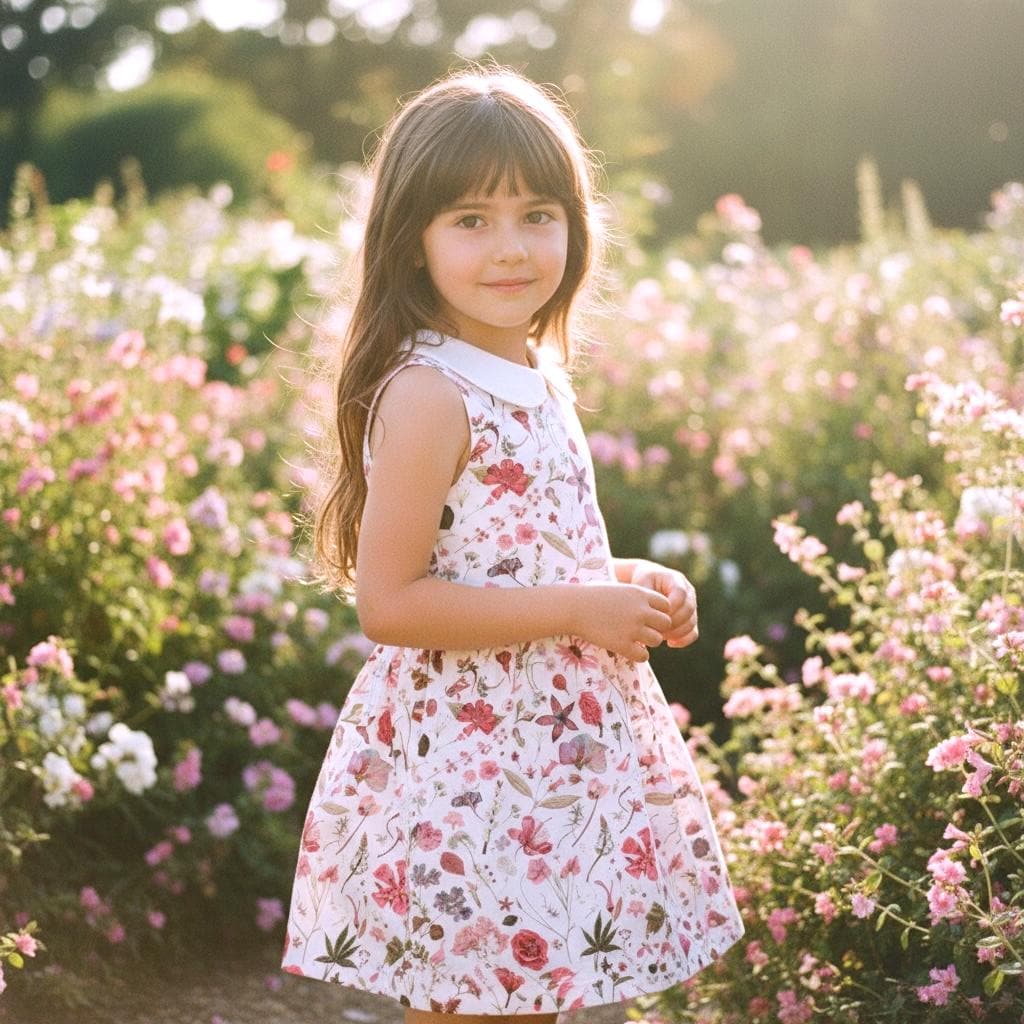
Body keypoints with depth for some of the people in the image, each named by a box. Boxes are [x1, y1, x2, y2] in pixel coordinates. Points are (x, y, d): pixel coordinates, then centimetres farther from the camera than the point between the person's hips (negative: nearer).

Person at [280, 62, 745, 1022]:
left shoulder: (536, 376, 9)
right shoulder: (425, 395, -17)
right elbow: (389, 603, -22)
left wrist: (628, 585, 6)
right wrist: (579, 609, -20)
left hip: (559, 753, 8)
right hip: (464, 760, -8)